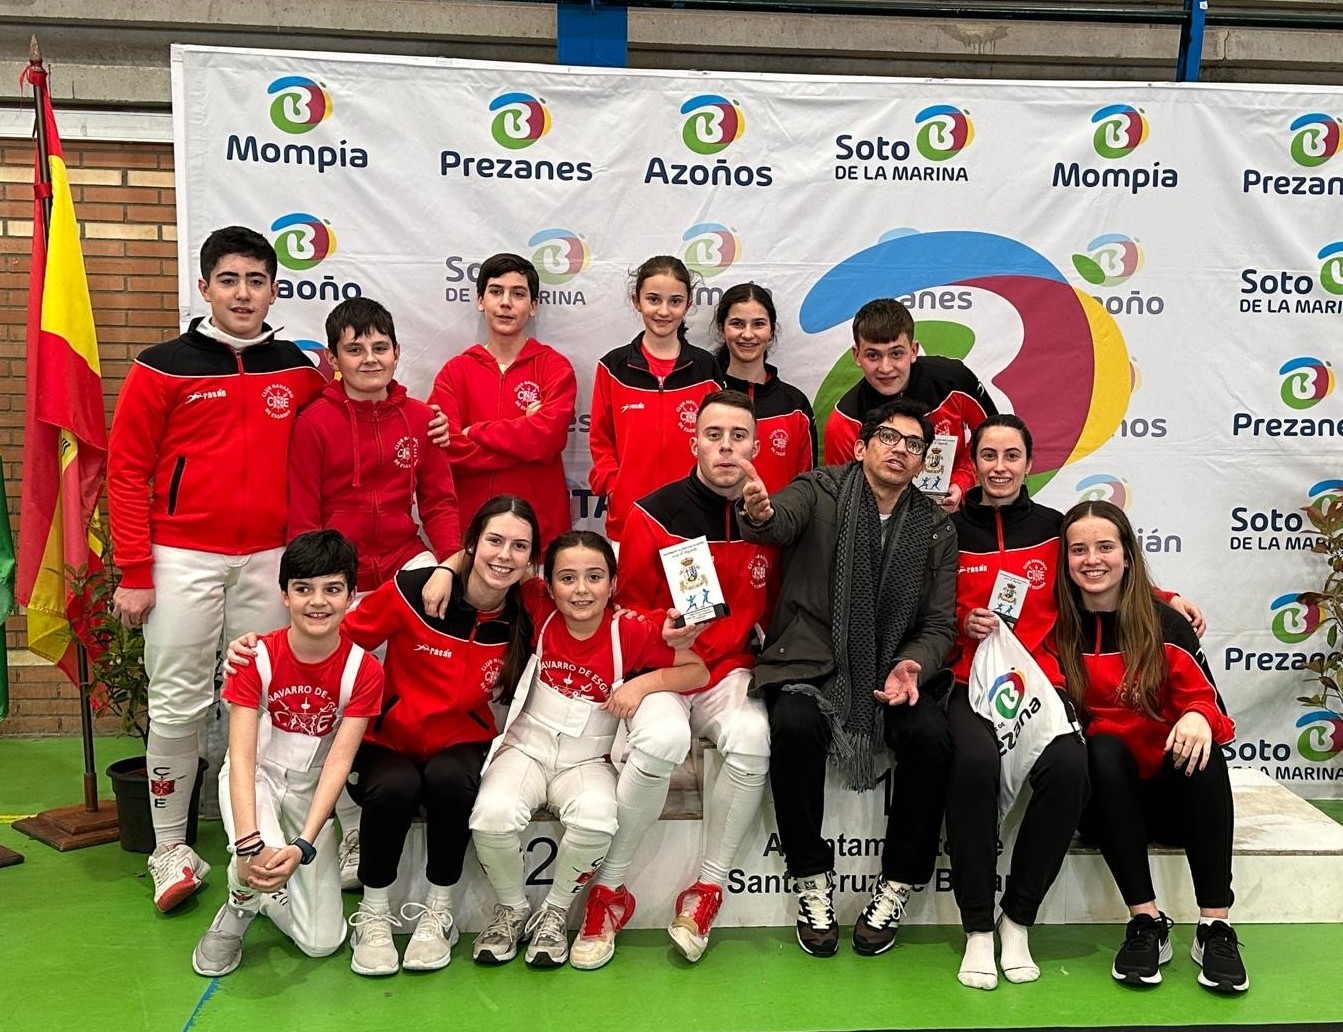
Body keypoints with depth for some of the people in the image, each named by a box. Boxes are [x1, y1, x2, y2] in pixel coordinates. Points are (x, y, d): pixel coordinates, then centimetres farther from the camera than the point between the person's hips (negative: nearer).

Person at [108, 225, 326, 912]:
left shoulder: (298, 372, 7)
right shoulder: (162, 368, -2)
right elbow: (127, 470, -2)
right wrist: (134, 572, -6)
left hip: (269, 560, 3)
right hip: (183, 561, -2)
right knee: (177, 706, 3)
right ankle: (170, 849, 17)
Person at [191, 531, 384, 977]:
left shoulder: (363, 669, -16)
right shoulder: (257, 658, -18)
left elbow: (338, 762, -20)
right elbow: (242, 757, -24)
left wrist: (303, 846, -32)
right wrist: (249, 843, -39)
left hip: (311, 792, 2)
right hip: (256, 780, -2)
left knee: (322, 942, -7)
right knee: (261, 866, -36)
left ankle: (263, 886, 23)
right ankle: (237, 909, 0)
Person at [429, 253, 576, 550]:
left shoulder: (555, 367, 3)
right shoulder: (455, 371, 7)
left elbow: (548, 436, -14)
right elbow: (447, 449, -6)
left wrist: (474, 432, -7)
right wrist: (525, 437, -11)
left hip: (541, 525, -1)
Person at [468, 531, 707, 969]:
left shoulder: (630, 629, -10)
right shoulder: (541, 612, -6)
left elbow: (697, 671, -7)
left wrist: (644, 682, -21)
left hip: (587, 760, -1)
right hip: (527, 747, 1)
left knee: (595, 820, -33)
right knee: (493, 815, -29)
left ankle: (553, 915, -3)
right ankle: (512, 910, 2)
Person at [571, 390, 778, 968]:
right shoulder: (655, 515, -5)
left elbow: (774, 611, 14)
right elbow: (629, 609, 1)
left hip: (730, 671, 2)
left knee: (753, 739, -30)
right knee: (661, 741, -34)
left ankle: (707, 890, -9)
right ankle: (610, 889, -11)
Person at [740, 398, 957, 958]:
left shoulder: (936, 529, 10)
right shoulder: (821, 489, 3)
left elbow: (940, 625, 7)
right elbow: (783, 521, -19)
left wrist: (912, 666, -15)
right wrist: (761, 513, -45)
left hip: (894, 670, 2)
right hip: (811, 664, -2)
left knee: (932, 738, -26)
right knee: (794, 728, -32)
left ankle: (895, 888, -5)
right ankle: (813, 881, -11)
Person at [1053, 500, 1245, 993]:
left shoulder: (1166, 625, 0)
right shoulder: (1055, 629, 1)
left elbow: (1203, 698, -2)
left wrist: (1198, 717, -28)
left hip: (1170, 790, 0)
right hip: (1104, 792, 0)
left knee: (1202, 750, -30)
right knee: (1103, 747, -32)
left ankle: (1216, 926, -28)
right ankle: (1146, 922, -29)